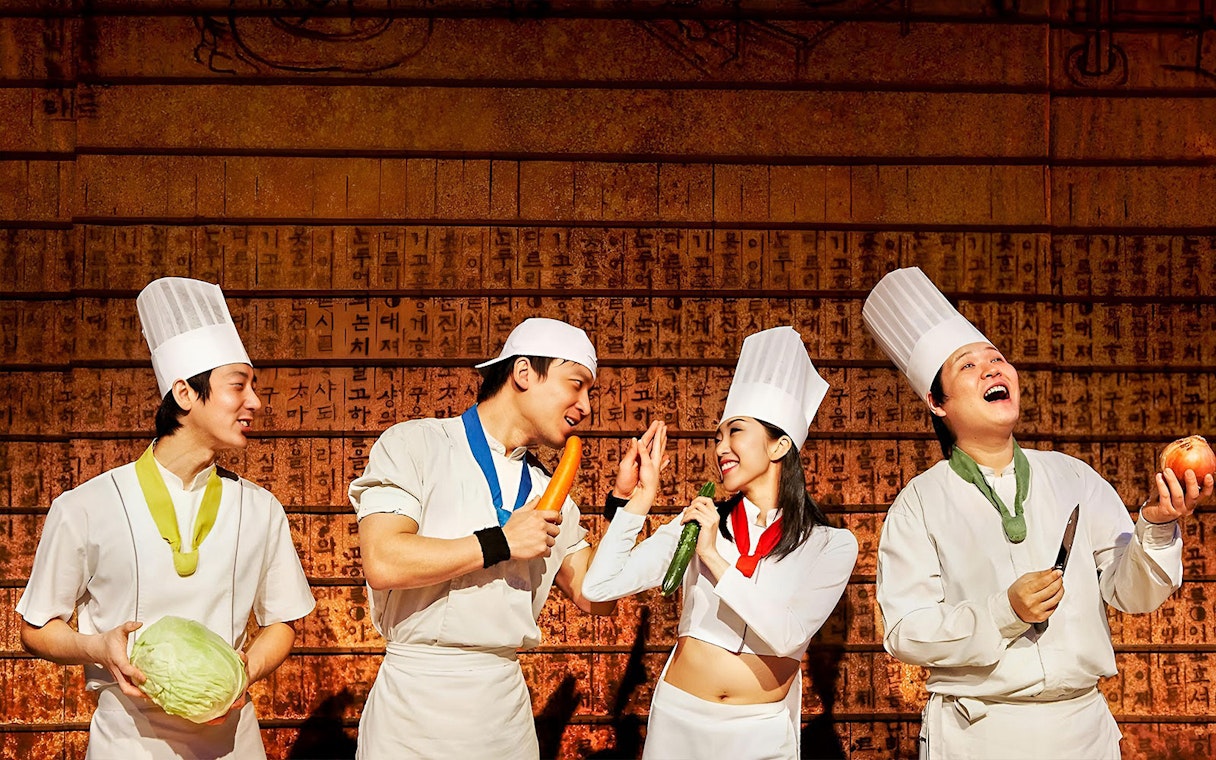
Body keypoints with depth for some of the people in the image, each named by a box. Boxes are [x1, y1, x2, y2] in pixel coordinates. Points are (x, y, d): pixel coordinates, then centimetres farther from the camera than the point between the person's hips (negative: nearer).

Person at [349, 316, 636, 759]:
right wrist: (502, 544, -13)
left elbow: (595, 598, 9)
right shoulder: (415, 445, -5)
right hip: (416, 703, -5)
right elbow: (383, 563, -19)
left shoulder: (548, 492, 12)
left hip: (505, 705, 6)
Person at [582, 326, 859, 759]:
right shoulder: (697, 523, -1)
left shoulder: (831, 546, -5)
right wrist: (638, 501, -8)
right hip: (678, 718, 2)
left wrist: (714, 557, -18)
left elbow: (788, 636, -19)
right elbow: (599, 588, -7)